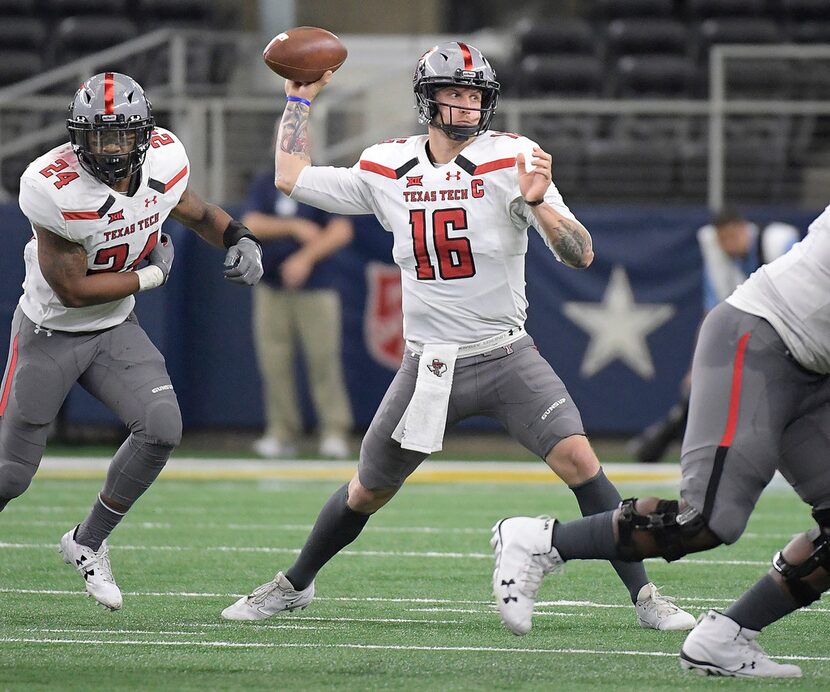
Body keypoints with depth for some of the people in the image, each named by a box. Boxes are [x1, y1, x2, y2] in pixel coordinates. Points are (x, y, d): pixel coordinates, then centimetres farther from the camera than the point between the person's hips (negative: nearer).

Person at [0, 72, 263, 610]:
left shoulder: (164, 159, -12)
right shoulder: (53, 188, -30)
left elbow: (199, 214, 10)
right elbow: (73, 290, -22)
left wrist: (242, 240, -10)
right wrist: (151, 273, -15)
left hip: (115, 330, 4)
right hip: (50, 334, -4)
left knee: (163, 428, -18)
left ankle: (87, 543, 3)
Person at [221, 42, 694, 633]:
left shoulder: (511, 161, -9)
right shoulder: (388, 169, 2)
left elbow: (581, 255, -16)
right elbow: (293, 178, 13)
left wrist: (538, 203, -34)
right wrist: (300, 99, 17)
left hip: (506, 357, -3)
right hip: (429, 366, 3)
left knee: (578, 460, -21)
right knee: (366, 493, 12)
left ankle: (644, 596, -14)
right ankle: (294, 585, 36)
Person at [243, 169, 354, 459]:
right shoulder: (264, 185, 10)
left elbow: (341, 231, -11)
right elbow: (251, 226, -4)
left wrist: (306, 257, -22)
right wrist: (295, 227, -14)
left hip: (316, 289, -3)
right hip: (271, 289, 3)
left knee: (324, 358, -9)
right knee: (274, 362, -1)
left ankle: (335, 433, -6)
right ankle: (281, 433, 5)